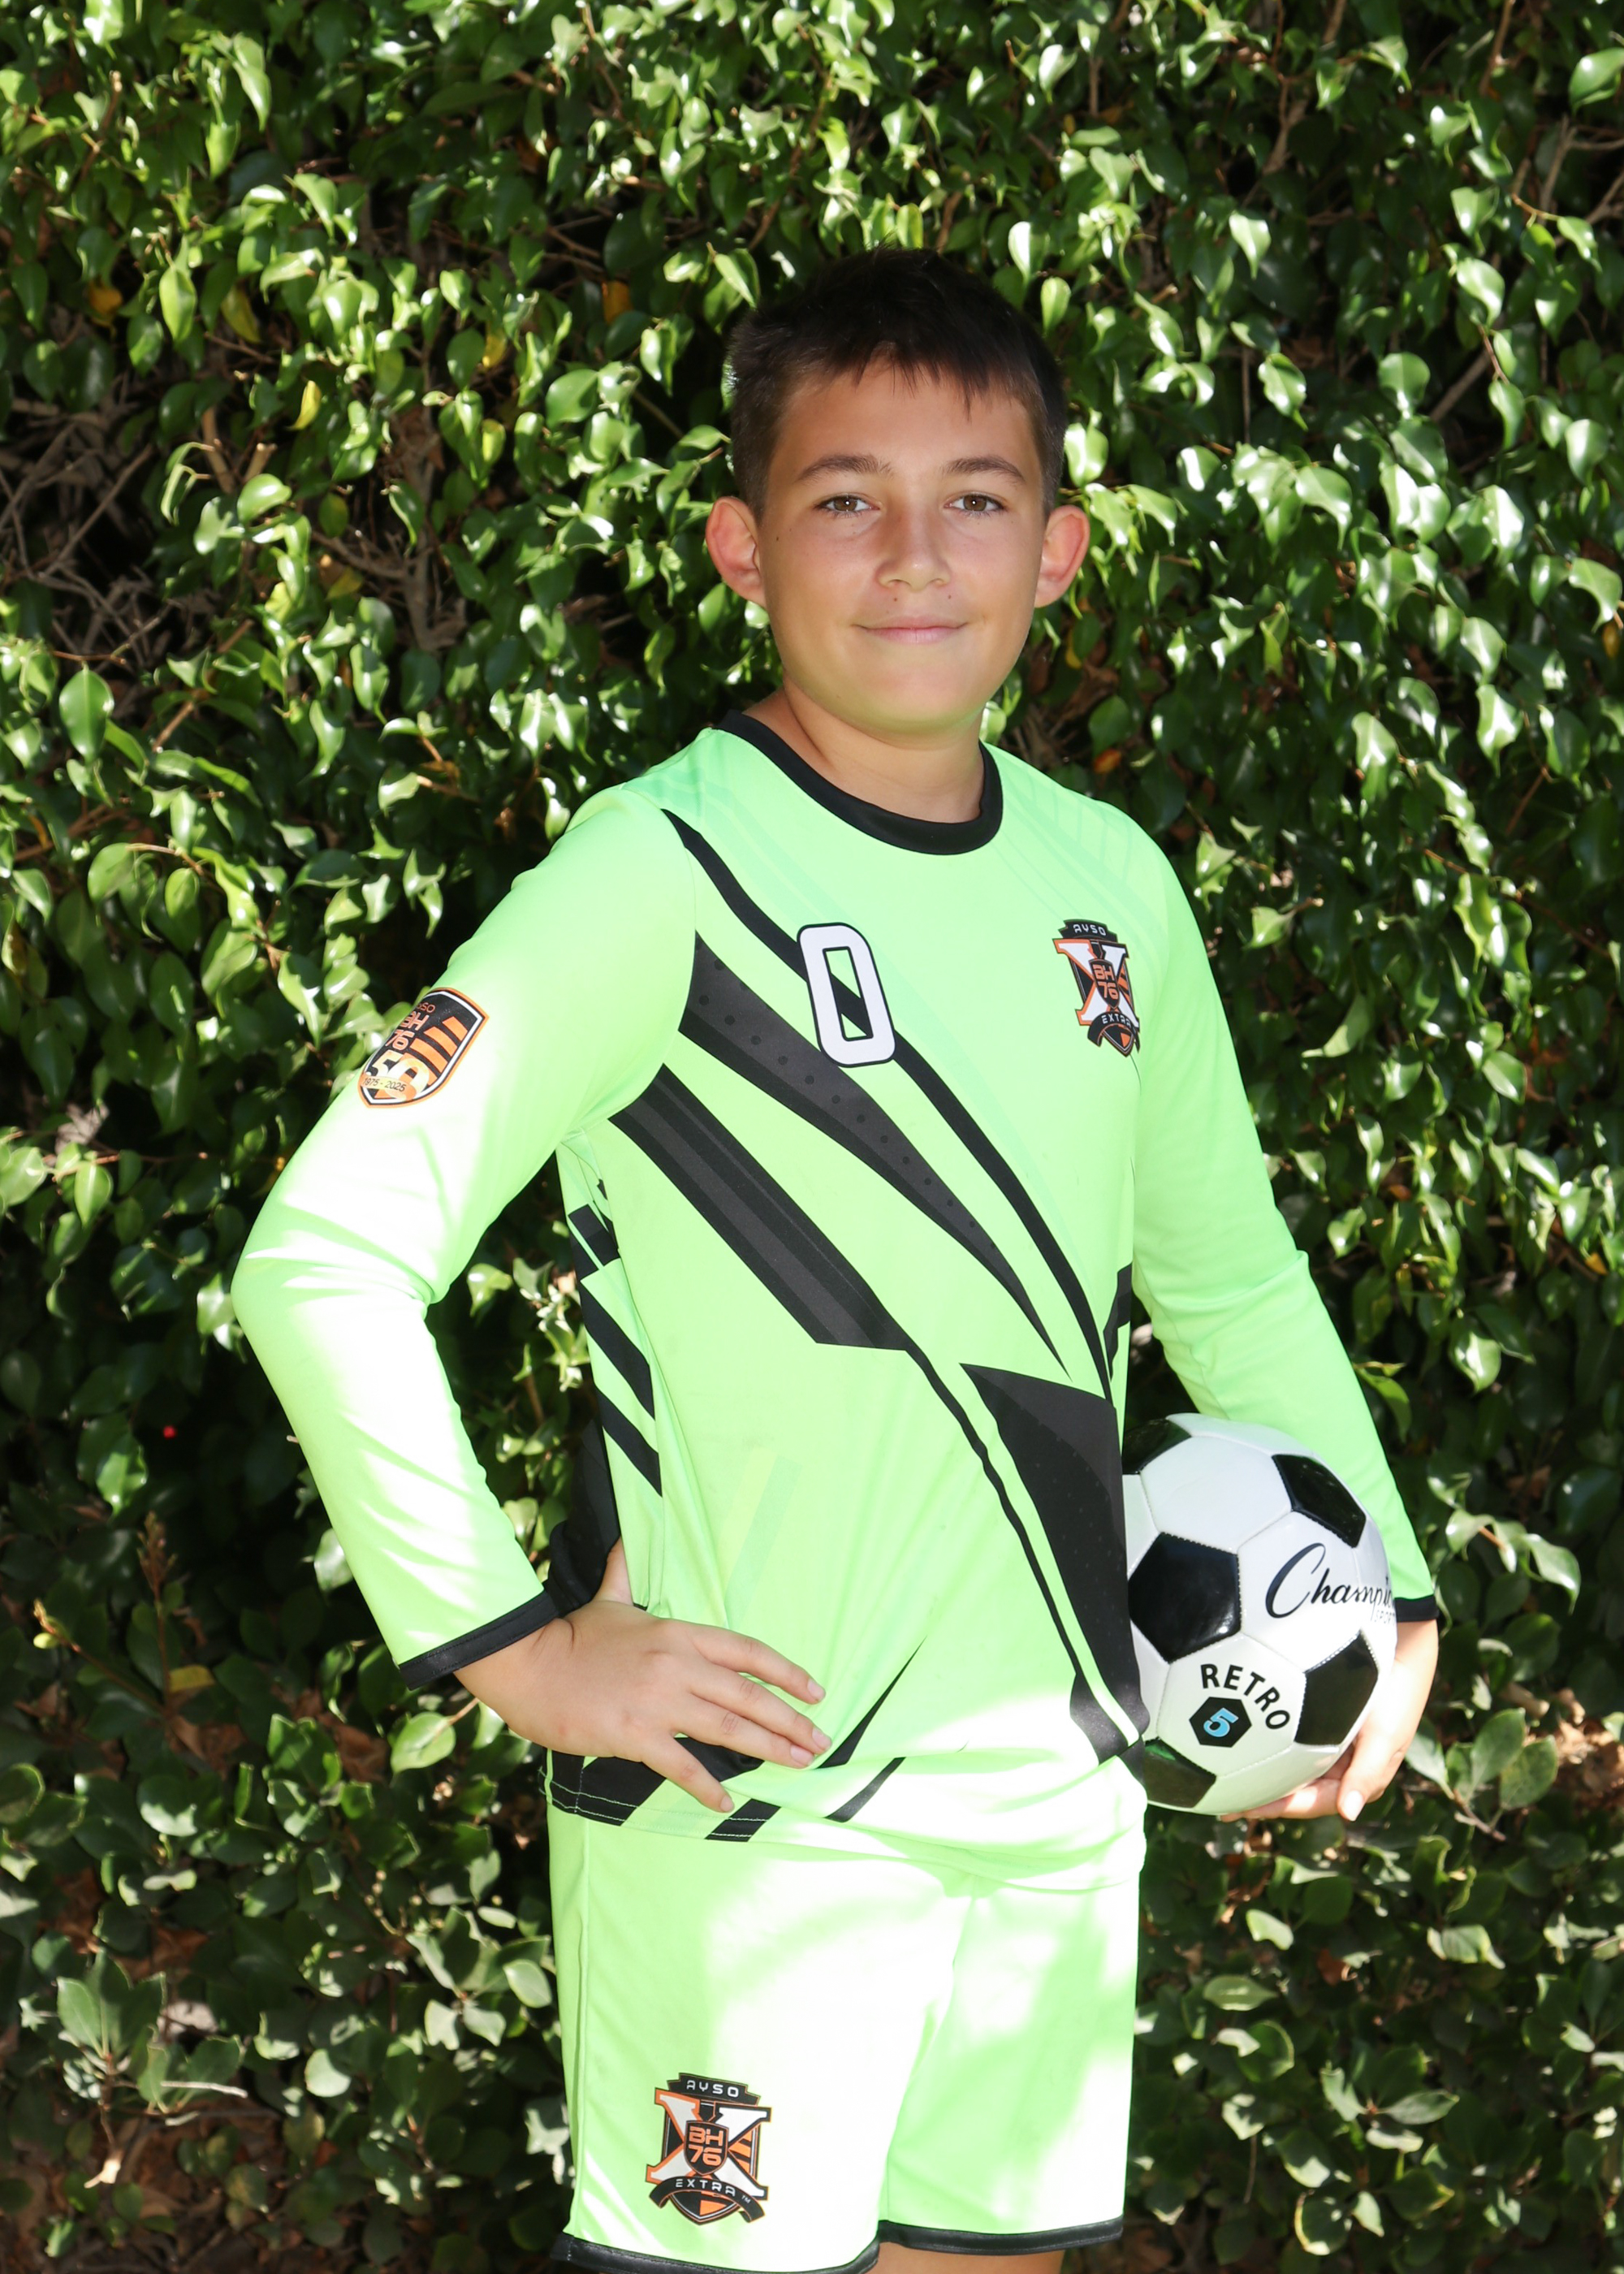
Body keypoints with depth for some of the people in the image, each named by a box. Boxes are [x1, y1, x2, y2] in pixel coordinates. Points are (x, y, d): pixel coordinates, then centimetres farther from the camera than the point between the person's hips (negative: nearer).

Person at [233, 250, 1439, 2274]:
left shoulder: (1109, 887, 8)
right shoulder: (669, 876, -12)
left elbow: (1228, 1274, 23)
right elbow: (321, 1262, -16)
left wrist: (1378, 1594, 13)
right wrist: (517, 1648, -16)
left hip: (1057, 1782, 6)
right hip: (753, 1791, -6)